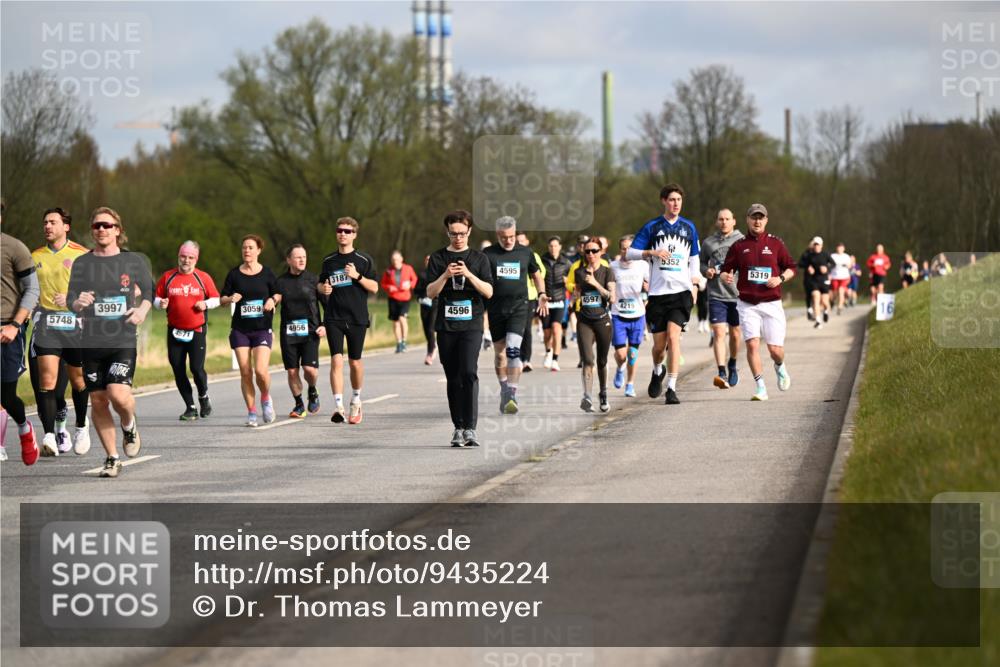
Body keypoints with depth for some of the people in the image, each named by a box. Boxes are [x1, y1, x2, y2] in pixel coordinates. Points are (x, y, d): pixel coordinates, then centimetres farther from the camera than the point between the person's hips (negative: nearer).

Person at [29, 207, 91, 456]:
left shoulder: (81, 255, 1)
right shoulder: (35, 257, 12)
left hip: (74, 321, -1)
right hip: (45, 321, 1)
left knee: (78, 378, 9)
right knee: (47, 378, -13)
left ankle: (81, 427, 32)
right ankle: (51, 435, -19)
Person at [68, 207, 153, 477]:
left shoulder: (134, 261, 4)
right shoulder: (81, 264, 7)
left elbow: (149, 292, 12)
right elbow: (71, 304, 6)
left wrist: (142, 310, -9)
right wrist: (79, 303, -18)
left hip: (123, 340, -2)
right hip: (91, 341, 2)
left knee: (119, 394, -20)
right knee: (98, 401, 3)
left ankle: (129, 426, 15)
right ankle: (112, 459, 18)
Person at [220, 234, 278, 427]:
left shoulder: (267, 274, 2)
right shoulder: (234, 274, 6)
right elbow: (222, 299, 10)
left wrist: (272, 300, -9)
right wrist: (230, 299, -12)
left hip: (262, 329, -2)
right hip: (240, 329, 2)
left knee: (261, 370, -15)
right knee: (245, 373, -2)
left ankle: (266, 398, 15)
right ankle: (251, 412, 10)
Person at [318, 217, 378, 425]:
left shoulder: (364, 259, 2)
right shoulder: (329, 260, 9)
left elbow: (374, 287, -1)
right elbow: (321, 284, 21)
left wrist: (357, 276, -16)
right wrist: (323, 288, -3)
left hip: (357, 318, -1)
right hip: (334, 318, 1)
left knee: (355, 362, 8)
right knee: (337, 361, -12)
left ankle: (356, 401, 31)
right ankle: (338, 407, -18)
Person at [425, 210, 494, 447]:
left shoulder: (479, 258, 8)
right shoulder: (437, 258, 8)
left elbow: (488, 292, 0)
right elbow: (430, 292, 2)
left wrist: (468, 274, -14)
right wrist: (445, 276, -15)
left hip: (471, 323, -2)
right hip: (446, 325, 2)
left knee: (469, 372, -17)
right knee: (453, 378, 5)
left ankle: (470, 428, -19)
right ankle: (458, 428, 13)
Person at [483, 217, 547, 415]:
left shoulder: (525, 253, 7)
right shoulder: (488, 254, 3)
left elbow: (536, 275, 21)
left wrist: (541, 294, 6)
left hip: (519, 307, -1)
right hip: (495, 308, 1)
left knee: (513, 350, -17)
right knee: (499, 353, 7)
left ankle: (512, 395, -20)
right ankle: (504, 391, 25)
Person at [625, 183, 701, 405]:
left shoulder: (688, 227, 10)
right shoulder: (652, 227, 4)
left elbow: (694, 258, 19)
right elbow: (631, 252, 3)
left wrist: (694, 286, 10)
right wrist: (652, 253, -15)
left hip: (681, 291, 0)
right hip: (657, 293, 0)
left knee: (673, 336, -18)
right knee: (659, 344, 4)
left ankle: (672, 388, -17)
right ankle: (658, 372, 38)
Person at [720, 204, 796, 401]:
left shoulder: (775, 243, 6)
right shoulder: (738, 246, 6)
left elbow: (791, 268, 11)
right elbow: (725, 270, 8)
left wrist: (780, 278, -8)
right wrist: (726, 277, -15)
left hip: (771, 304, 0)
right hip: (747, 305, 0)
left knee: (775, 348, -3)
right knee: (752, 344, -14)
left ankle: (780, 367, 33)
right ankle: (761, 388, -5)